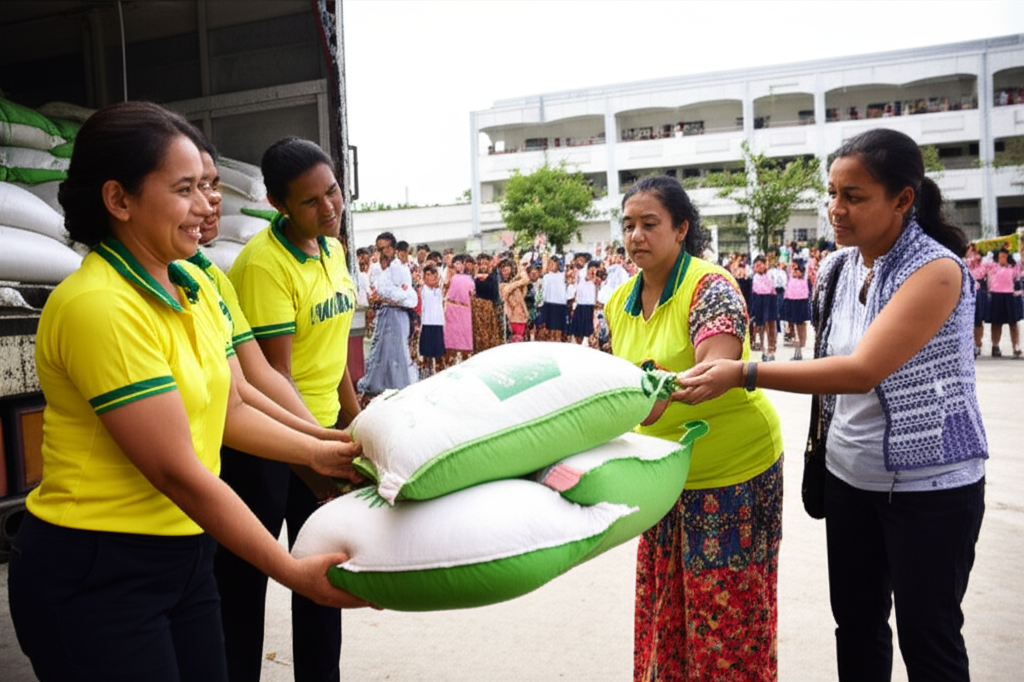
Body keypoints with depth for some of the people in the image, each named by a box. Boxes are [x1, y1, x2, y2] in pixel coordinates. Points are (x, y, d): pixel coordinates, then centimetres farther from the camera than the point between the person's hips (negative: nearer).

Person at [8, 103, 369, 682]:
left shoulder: (195, 284, 3)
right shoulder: (99, 306, -22)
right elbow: (177, 472, -22)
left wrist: (319, 453, 7)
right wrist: (293, 573, -17)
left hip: (186, 556, 7)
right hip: (95, 576, -7)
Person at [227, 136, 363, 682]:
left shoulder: (332, 249, 4)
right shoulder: (264, 263, -21)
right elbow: (274, 379, -23)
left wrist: (352, 413, 16)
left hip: (322, 427, 8)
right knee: (246, 575, 9)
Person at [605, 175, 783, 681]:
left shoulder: (710, 287, -17)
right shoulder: (618, 303, 4)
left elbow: (716, 369, -33)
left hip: (732, 470, -6)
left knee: (726, 607, 3)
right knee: (663, 601, 15)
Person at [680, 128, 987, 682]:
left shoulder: (936, 271, -19)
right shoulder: (839, 267, 2)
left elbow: (863, 370, -30)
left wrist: (743, 374, -34)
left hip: (929, 486, -6)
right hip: (849, 476, 6)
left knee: (928, 637, 8)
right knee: (855, 622, 16)